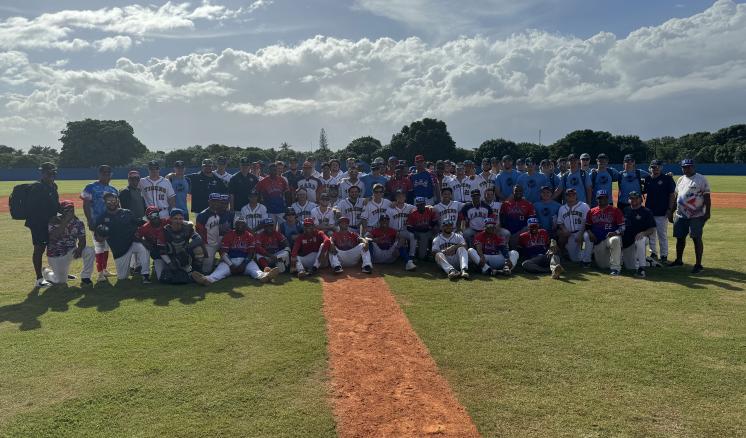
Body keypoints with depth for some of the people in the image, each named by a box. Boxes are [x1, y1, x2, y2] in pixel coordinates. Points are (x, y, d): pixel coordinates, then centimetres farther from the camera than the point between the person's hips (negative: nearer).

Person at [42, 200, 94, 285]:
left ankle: (85, 277, -8)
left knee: (89, 251, -24)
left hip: (71, 251, 3)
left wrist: (79, 249, -30)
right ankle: (46, 272, 31)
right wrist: (65, 222, -34)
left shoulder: (78, 222, -3)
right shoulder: (54, 221, -13)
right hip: (56, 254, -3)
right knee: (61, 281, -4)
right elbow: (52, 237, -30)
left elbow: (82, 239, -9)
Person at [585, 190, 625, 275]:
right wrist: (590, 233, -2)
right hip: (598, 242, 4)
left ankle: (615, 267, -32)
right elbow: (587, 226, 19)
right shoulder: (592, 211, 14)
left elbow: (622, 227, 0)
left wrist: (615, 232, -19)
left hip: (612, 236, -3)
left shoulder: (615, 210, 4)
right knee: (603, 265, 1)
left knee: (615, 240, -42)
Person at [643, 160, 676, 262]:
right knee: (650, 234, 12)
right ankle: (653, 253, 24)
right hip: (649, 211, 5)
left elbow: (672, 195, -6)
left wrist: (669, 209, -11)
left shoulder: (667, 178, -5)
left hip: (662, 212, -5)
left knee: (662, 235, 1)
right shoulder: (647, 178, 8)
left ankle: (664, 256, 9)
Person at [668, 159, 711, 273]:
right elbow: (676, 197, 19)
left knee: (696, 239, -5)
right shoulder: (680, 180, 14)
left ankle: (698, 264, 0)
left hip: (696, 216, -6)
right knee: (680, 237, 12)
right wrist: (671, 212, 17)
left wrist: (707, 212, -16)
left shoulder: (701, 179, -5)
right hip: (681, 215, 6)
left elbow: (707, 197, -9)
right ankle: (679, 260, 26)